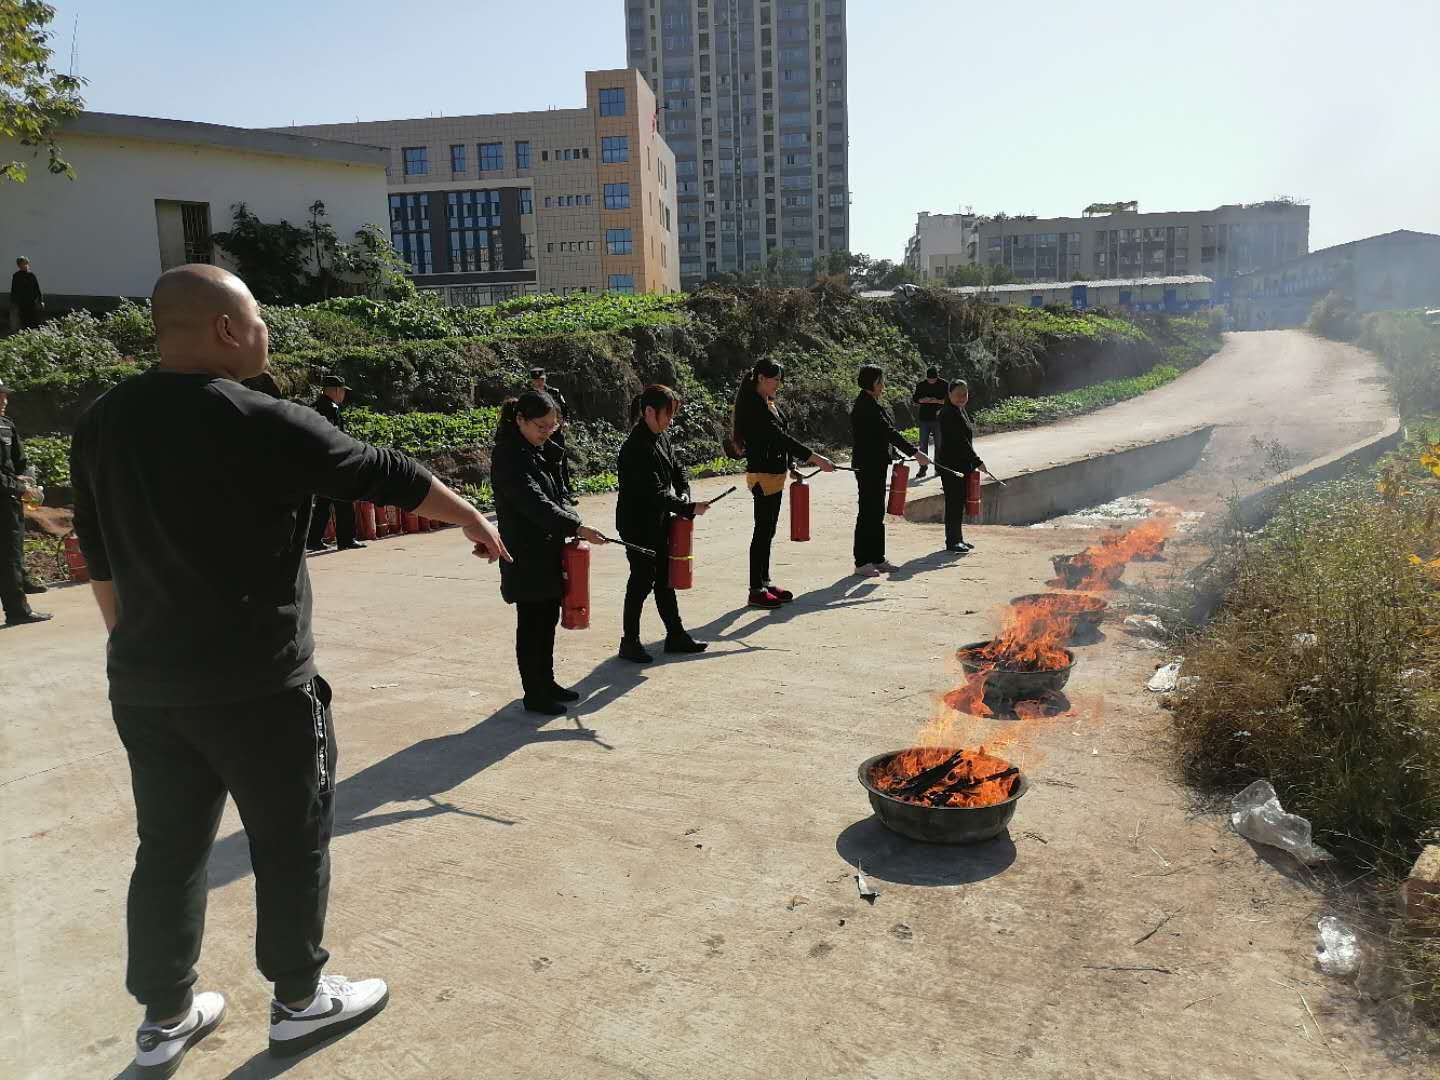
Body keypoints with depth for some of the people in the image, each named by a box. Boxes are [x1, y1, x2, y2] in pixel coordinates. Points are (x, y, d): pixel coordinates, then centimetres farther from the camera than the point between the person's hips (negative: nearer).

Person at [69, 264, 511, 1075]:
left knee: (169, 848, 18)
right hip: (257, 685, -6)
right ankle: (300, 1000, 27)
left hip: (145, 685, 7)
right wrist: (474, 520, 10)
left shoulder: (100, 424, 4)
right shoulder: (263, 424, -16)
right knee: (292, 839, 11)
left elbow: (102, 562, 11)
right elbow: (387, 476, -6)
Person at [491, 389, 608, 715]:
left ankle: (546, 682, 29)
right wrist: (577, 527, -28)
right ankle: (534, 694, 11)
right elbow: (535, 503, -24)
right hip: (526, 557, -8)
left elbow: (557, 496, 14)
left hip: (550, 552, 9)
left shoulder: (543, 452, 11)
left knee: (548, 618, 16)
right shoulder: (508, 457, -16)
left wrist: (571, 525, -4)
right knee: (531, 624, 1)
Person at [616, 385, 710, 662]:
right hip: (638, 526, -9)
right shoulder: (636, 447, -24)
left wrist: (684, 494, -2)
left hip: (659, 522, 9)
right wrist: (689, 508, -19)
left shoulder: (661, 438, 4)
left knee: (664, 578, 15)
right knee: (642, 581, 1)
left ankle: (675, 635, 25)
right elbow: (655, 493, -25)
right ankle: (630, 642, 14)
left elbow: (677, 469, 16)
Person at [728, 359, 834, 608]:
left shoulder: (769, 403, 12)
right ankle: (756, 591, 2)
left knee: (768, 531, 15)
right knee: (762, 532, -5)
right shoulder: (753, 406, -18)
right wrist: (816, 458, -25)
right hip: (762, 475, -10)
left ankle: (765, 582, 24)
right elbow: (780, 437, -24)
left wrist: (790, 466, 14)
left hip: (775, 474, 10)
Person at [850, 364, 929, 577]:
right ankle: (862, 562, 3)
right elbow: (888, 432, -22)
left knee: (876, 512, 13)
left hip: (875, 465, 10)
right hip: (868, 465, -10)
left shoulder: (870, 404, 14)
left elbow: (886, 432, 18)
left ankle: (877, 559, 20)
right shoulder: (865, 406, -17)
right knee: (868, 512, -4)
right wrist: (915, 453, -21)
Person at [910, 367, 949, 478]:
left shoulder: (944, 385, 0)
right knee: (923, 444, 0)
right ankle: (922, 469, 3)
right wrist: (922, 400, -12)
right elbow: (915, 400, 9)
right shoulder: (920, 385, 5)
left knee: (939, 444, 4)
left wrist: (937, 401, -17)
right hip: (924, 418, 1)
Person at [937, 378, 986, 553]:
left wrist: (973, 462, 18)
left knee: (959, 501, 14)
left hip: (962, 464, 10)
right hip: (951, 464, -10)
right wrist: (977, 461, -18)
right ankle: (952, 541, 0)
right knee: (954, 501, -6)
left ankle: (958, 539, 21)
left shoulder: (960, 410, 15)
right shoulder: (949, 413, -17)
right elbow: (960, 441, -21)